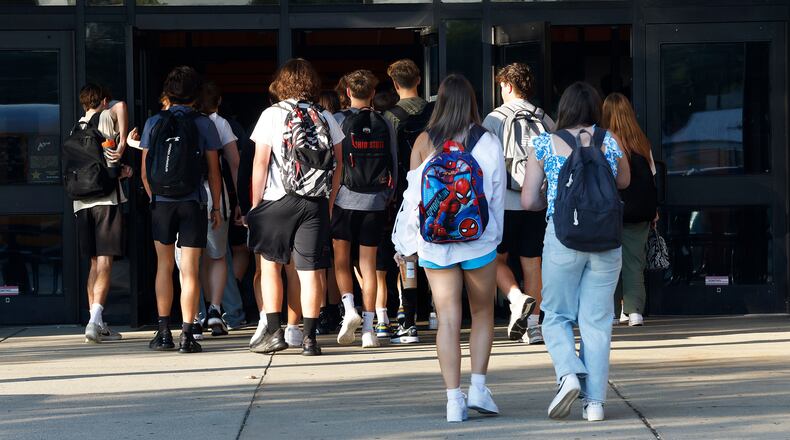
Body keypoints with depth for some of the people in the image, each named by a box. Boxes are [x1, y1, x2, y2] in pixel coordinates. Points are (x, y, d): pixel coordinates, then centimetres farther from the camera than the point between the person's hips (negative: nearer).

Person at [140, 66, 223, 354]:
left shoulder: (154, 123, 2)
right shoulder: (203, 124, -3)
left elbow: (145, 171, 4)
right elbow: (213, 170, -1)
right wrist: (215, 207, 7)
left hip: (161, 203, 2)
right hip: (193, 203, -2)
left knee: (164, 265, 14)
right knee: (190, 270, 0)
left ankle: (164, 332, 14)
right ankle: (187, 335, -5)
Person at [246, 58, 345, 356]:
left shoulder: (272, 115, -2)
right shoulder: (325, 118, 6)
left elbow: (260, 164, -4)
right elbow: (338, 165, 7)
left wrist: (255, 205, 3)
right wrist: (329, 203, 15)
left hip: (278, 201, -2)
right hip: (316, 203, 2)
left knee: (270, 265, 12)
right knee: (311, 271, 3)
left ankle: (274, 332, 7)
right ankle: (309, 338, 1)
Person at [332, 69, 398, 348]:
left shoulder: (339, 121, -4)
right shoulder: (385, 124, 4)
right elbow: (394, 165, 7)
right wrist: (388, 197, 17)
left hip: (345, 199, -2)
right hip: (376, 202, 2)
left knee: (341, 259, 12)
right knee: (368, 265, 5)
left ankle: (349, 308, -9)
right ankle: (369, 328, 3)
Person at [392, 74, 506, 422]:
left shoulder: (424, 142, -3)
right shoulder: (487, 142, -4)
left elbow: (413, 194, 1)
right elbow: (497, 194, 0)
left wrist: (404, 243, 10)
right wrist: (495, 237, 14)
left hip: (434, 246, 1)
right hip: (479, 241, -1)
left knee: (447, 319, 1)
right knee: (482, 314, 15)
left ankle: (454, 399, -3)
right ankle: (478, 387, 6)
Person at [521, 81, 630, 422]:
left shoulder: (545, 144, 1)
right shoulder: (609, 141, 4)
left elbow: (528, 201, 2)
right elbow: (624, 181, 22)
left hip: (562, 236, -1)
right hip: (606, 239, 1)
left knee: (557, 316, 11)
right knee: (596, 320, 6)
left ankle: (569, 372, -14)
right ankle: (594, 400, 3)